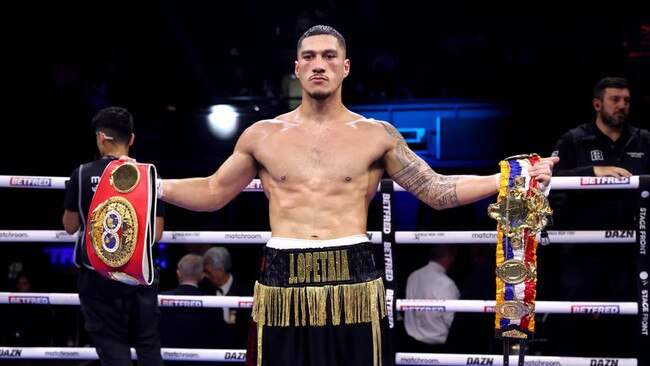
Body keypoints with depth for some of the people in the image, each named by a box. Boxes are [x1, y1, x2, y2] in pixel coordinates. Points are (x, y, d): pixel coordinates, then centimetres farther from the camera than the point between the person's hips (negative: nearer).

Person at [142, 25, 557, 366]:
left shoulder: (376, 135, 6)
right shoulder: (263, 136, 10)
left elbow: (437, 191, 7)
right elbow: (212, 193, 18)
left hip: (353, 283, -1)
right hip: (283, 286, 1)